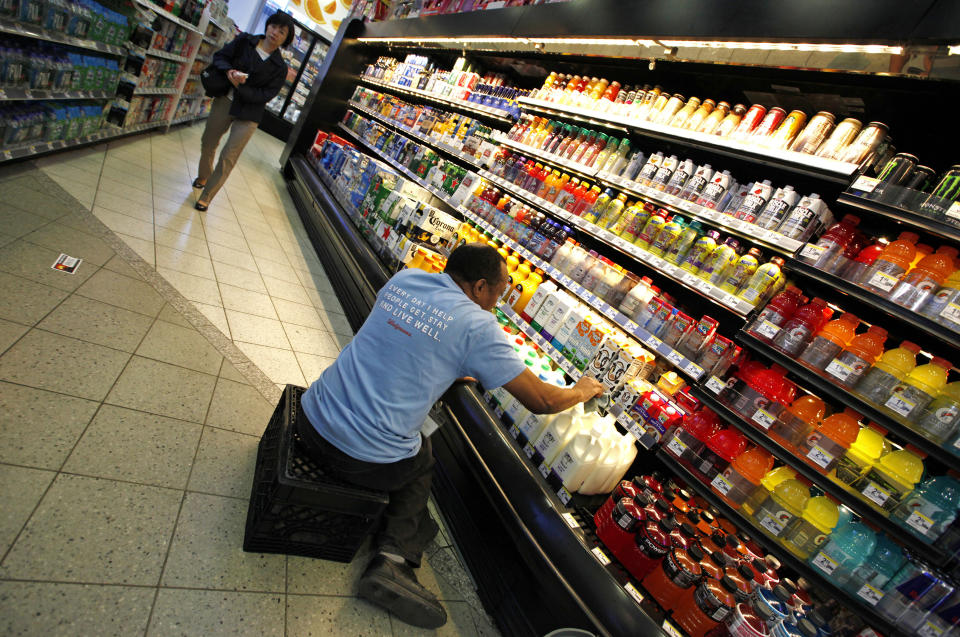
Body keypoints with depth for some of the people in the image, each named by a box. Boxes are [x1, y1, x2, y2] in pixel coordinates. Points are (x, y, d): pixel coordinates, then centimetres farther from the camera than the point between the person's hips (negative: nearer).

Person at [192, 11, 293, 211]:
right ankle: (203, 177, 46)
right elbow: (220, 56, 4)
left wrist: (240, 87, -22)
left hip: (248, 115, -3)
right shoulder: (244, 41, 2)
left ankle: (206, 197, 11)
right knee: (208, 144, 17)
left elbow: (265, 96, -11)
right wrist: (229, 70, -17)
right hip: (224, 101, 3)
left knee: (228, 158, -4)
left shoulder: (279, 68, -5)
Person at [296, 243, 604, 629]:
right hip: (366, 461, -6)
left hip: (311, 420, 6)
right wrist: (582, 391, 11)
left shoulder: (404, 279, 4)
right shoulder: (477, 326, -15)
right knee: (423, 462, 26)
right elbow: (541, 401, -9)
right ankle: (394, 559, 13)